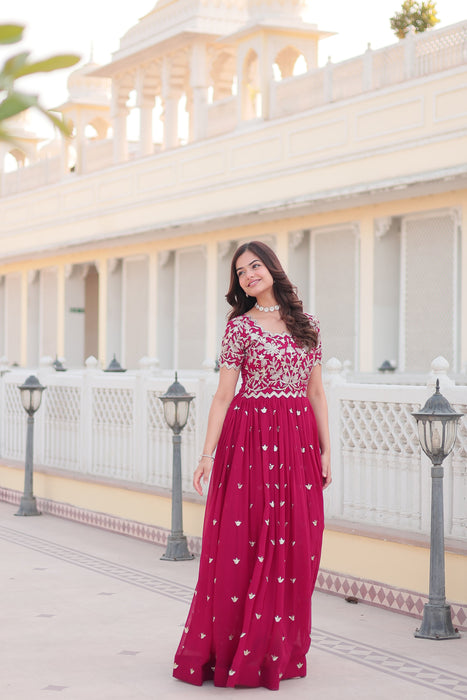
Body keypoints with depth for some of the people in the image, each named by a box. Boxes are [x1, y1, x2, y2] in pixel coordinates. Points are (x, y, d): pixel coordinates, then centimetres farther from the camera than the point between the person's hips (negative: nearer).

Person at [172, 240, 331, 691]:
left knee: (295, 547, 4)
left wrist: (325, 449, 6)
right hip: (250, 438, -3)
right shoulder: (240, 327, 1)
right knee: (242, 544, -3)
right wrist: (208, 453, -7)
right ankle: (230, 652, 7)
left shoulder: (306, 325, 10)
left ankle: (280, 651, 15)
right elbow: (224, 395, -2)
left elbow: (316, 392, 12)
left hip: (298, 441, 4)